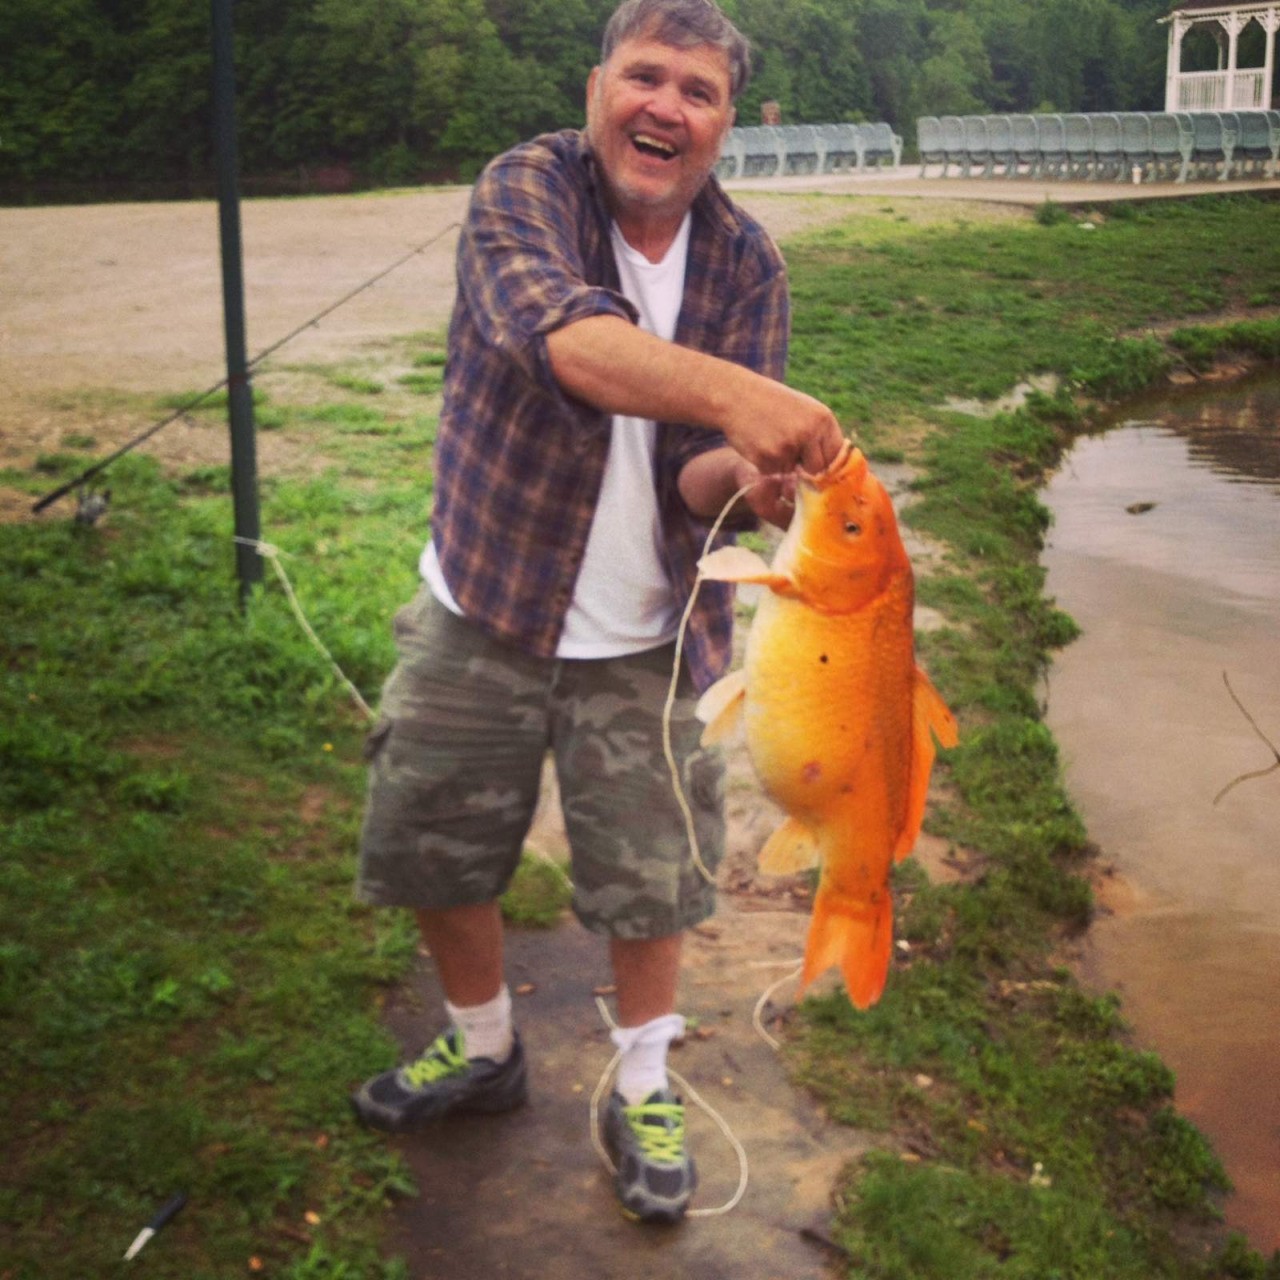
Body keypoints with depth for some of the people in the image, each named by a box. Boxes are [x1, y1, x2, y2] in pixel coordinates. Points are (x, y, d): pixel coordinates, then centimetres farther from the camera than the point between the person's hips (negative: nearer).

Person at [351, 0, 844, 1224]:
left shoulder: (746, 263, -6)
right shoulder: (525, 188, -15)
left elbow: (701, 476, -11)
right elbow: (564, 337, -38)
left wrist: (744, 471, -35)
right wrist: (727, 391, -55)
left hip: (648, 641, 1)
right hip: (482, 613, -1)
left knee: (650, 878, 8)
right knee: (434, 851, 13)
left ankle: (643, 1092, 34)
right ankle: (482, 1047, 40)